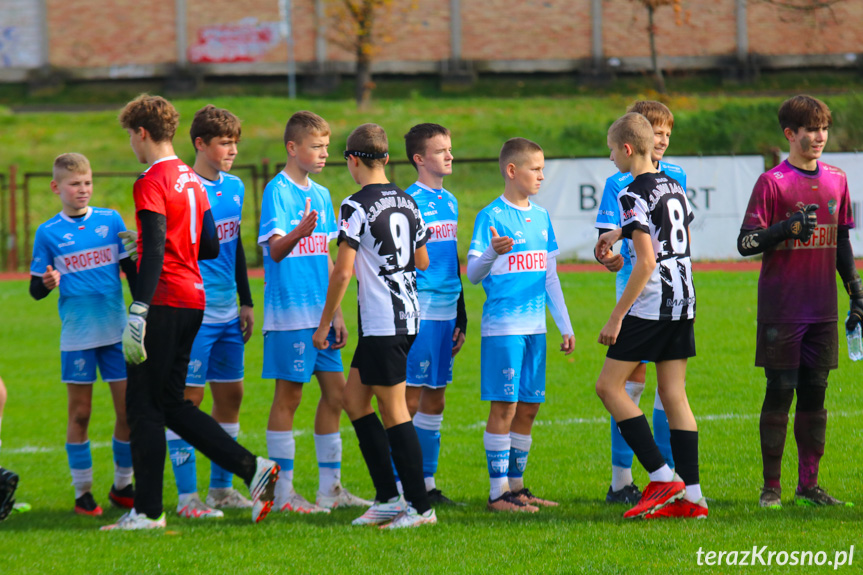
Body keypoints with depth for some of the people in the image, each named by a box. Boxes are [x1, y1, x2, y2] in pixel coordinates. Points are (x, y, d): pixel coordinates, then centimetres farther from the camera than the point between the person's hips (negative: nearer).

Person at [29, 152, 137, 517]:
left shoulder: (111, 221, 5)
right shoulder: (48, 233, 1)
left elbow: (131, 271, 12)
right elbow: (35, 290, 3)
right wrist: (47, 283, -20)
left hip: (117, 332, 2)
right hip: (77, 336, -2)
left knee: (129, 410, 1)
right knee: (80, 413, 2)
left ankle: (122, 486, 16)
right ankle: (82, 491, 10)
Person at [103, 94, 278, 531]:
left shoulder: (151, 183, -12)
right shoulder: (191, 180, 15)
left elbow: (155, 251, -22)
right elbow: (211, 247, 20)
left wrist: (138, 312, -28)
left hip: (165, 303, -9)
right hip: (193, 300, 9)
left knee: (143, 405, -1)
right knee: (170, 405, 14)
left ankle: (147, 511, 0)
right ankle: (252, 468, 5)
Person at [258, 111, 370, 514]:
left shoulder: (320, 195, 14)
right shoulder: (277, 191, -9)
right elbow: (275, 250, -19)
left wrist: (336, 314, 18)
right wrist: (298, 234, -40)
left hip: (319, 314, 8)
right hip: (289, 313, -8)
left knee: (335, 393, 8)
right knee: (288, 395, -4)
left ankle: (330, 487, 16)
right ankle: (283, 492, 0)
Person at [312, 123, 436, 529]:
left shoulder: (357, 206, -12)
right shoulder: (406, 202, 10)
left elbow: (343, 271, -15)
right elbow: (423, 262, 19)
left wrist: (324, 324, -8)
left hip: (382, 323, -8)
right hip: (407, 315, 8)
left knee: (394, 412, -4)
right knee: (353, 399, 15)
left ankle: (420, 507, -3)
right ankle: (388, 498, 14)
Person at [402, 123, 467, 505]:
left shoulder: (450, 201, 16)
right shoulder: (409, 202, -8)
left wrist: (460, 318, 22)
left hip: (446, 312, 8)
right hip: (419, 311, -8)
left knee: (434, 400, 10)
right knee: (410, 398, -7)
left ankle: (427, 483, 14)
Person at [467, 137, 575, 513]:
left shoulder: (541, 217, 14)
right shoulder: (492, 216, -6)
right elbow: (473, 273, -12)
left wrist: (565, 326, 18)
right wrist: (492, 253, -33)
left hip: (535, 326, 7)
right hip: (503, 326, -7)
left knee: (528, 407, 8)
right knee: (504, 406, -7)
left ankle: (515, 485, 16)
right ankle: (498, 492, -4)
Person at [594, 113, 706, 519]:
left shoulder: (633, 195, -12)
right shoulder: (674, 187, 13)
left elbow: (647, 261, -19)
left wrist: (616, 317, -16)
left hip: (649, 305, -8)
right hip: (683, 303, 8)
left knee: (609, 386, 0)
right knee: (674, 394, 9)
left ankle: (663, 478, -6)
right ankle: (691, 496, 4)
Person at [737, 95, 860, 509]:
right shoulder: (772, 182, -6)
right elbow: (746, 243, -9)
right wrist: (787, 229, -24)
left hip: (823, 309, 5)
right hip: (781, 309, -5)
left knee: (815, 392, 6)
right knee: (780, 392, -2)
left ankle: (809, 484, 12)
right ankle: (771, 486, 5)